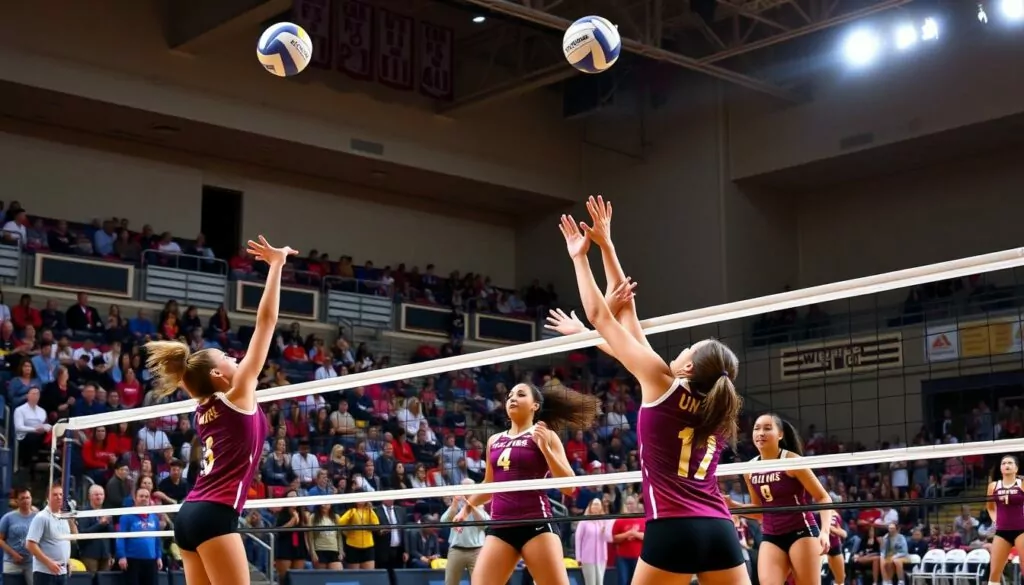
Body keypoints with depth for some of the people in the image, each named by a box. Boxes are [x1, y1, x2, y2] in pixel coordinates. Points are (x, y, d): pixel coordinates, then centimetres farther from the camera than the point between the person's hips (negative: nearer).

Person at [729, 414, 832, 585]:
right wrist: (732, 504, 0)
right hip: (771, 538, 4)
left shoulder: (792, 460, -10)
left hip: (801, 533, -4)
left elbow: (823, 498, -6)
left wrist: (825, 531, -22)